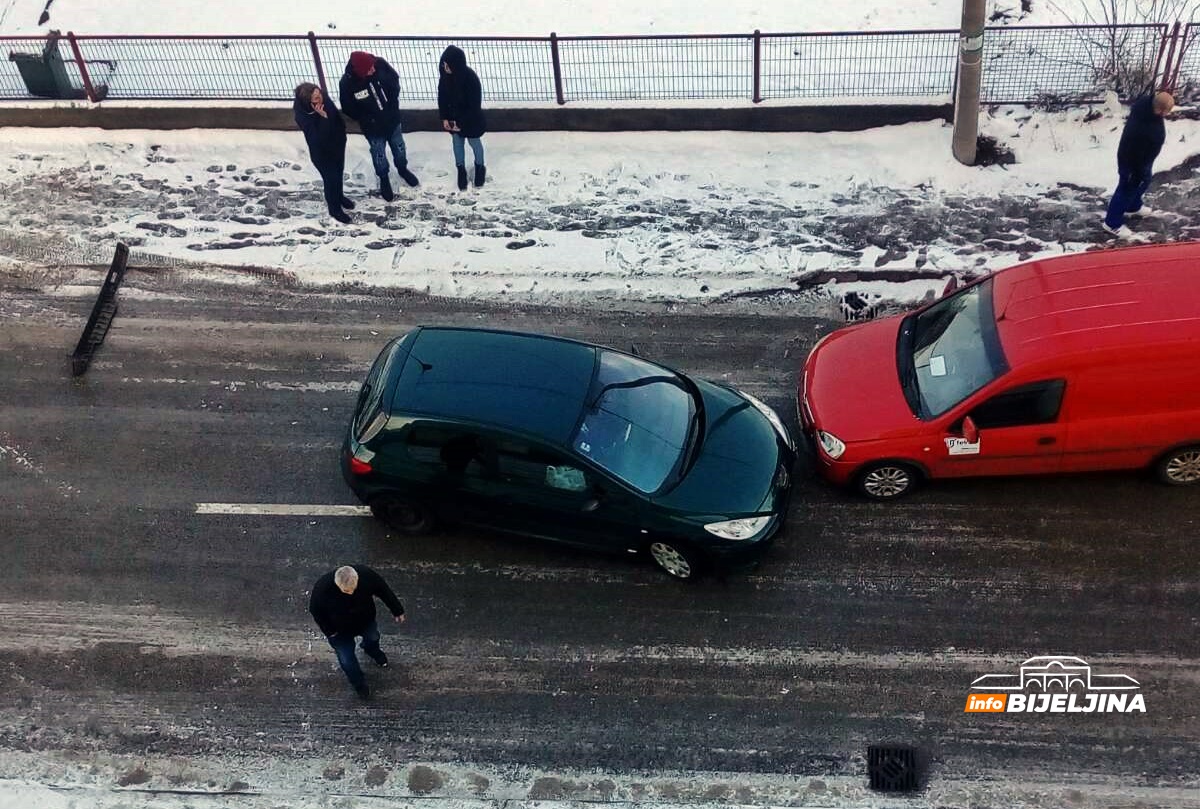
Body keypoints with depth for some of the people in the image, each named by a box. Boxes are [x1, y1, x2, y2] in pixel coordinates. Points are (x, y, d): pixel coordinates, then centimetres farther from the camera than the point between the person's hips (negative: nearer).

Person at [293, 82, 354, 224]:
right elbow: (318, 139, -39)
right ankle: (335, 209, 41)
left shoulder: (324, 100, -18)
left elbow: (338, 117, 2)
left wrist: (341, 135, 11)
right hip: (322, 153, -6)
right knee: (331, 179, 15)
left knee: (338, 173, 28)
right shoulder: (302, 116, -35)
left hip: (337, 144, 6)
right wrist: (323, 118, -46)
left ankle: (339, 197, 58)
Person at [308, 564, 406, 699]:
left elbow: (383, 590, -17)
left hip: (365, 620, 2)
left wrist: (397, 611, -4)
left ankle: (373, 651, 69)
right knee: (346, 660, 14)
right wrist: (329, 631, -12)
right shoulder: (322, 588, -41)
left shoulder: (366, 574, -37)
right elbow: (315, 611, -18)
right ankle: (359, 683, 47)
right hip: (340, 631, -2)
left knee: (373, 637, 30)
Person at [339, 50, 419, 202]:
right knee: (379, 155, 21)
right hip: (373, 127, -3)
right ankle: (384, 179, 50)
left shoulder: (380, 64, -25)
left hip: (393, 119, 3)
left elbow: (395, 80, -4)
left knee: (399, 148, 27)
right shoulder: (347, 83, -31)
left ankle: (403, 169, 57)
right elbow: (349, 110, -15)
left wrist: (393, 104, -9)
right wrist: (368, 120, -15)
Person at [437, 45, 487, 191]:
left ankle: (479, 167, 45)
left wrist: (461, 122, -20)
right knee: (457, 142, 21)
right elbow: (442, 97, -2)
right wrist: (444, 118, -5)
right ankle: (461, 169, 42)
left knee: (474, 142, 19)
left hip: (470, 119, -4)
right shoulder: (445, 75, -17)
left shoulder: (471, 78, -31)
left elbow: (475, 105, -24)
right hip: (452, 117, 4)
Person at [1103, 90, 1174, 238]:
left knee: (1143, 182, 32)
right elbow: (1139, 156, -32)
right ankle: (1113, 223, 37)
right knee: (1127, 190, 15)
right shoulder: (1145, 131, -47)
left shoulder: (1145, 101, -23)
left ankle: (1133, 207, 60)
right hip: (1132, 162, -9)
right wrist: (1140, 174, -15)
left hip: (1140, 156, 9)